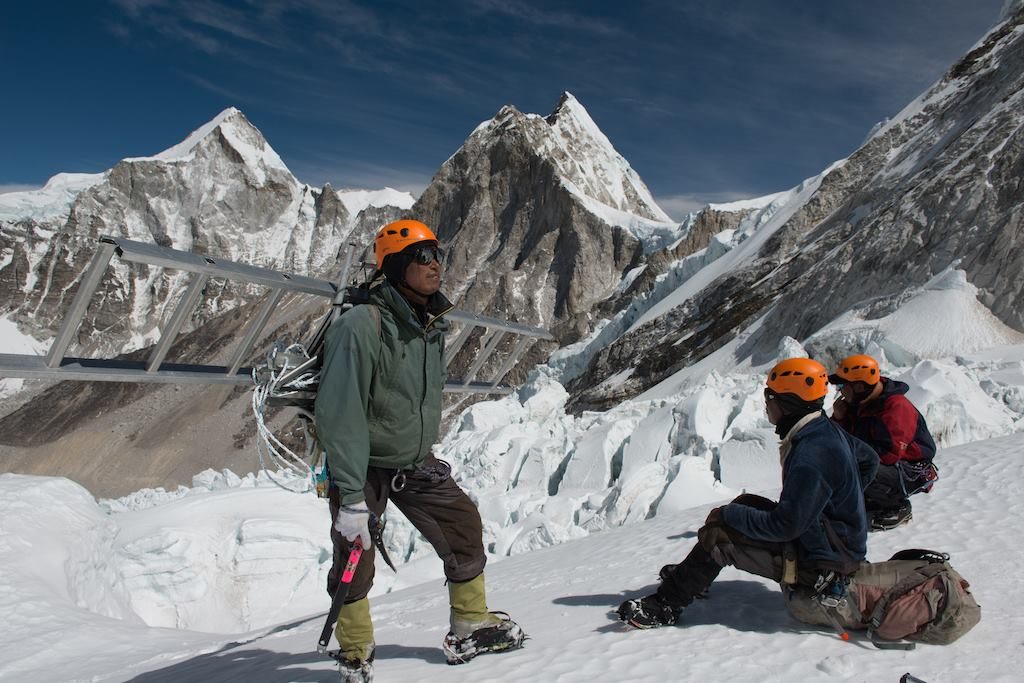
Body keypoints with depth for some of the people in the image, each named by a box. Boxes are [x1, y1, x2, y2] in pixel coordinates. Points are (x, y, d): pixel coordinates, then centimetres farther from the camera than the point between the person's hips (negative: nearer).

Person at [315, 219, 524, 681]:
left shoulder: (433, 325, -1)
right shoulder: (361, 327, -26)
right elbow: (339, 414, -29)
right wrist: (352, 496, -31)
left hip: (416, 461, 7)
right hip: (362, 465, -6)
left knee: (463, 525, 6)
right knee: (354, 557, -2)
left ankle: (470, 628, 24)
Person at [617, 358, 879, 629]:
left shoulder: (810, 457, -29)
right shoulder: (828, 430, 2)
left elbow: (785, 525, -28)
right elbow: (869, 460, 21)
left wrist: (729, 514, -16)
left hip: (821, 562, -10)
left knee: (718, 533, -14)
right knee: (747, 502, 14)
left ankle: (666, 606, -2)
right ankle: (692, 576, 21)